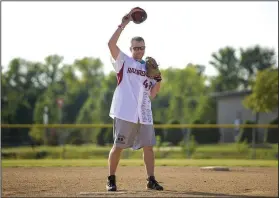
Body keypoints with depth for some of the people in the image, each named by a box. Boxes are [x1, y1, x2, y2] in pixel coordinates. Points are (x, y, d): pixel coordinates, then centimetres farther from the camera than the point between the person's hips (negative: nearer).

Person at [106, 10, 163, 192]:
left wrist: (158, 80, -3)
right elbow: (111, 44, -15)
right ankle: (111, 179, 11)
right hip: (125, 112, -5)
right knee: (118, 146, -1)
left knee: (148, 146, 3)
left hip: (144, 114, 5)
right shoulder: (123, 61, 3)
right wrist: (123, 25, -15)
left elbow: (152, 94, 13)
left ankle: (151, 180, 10)